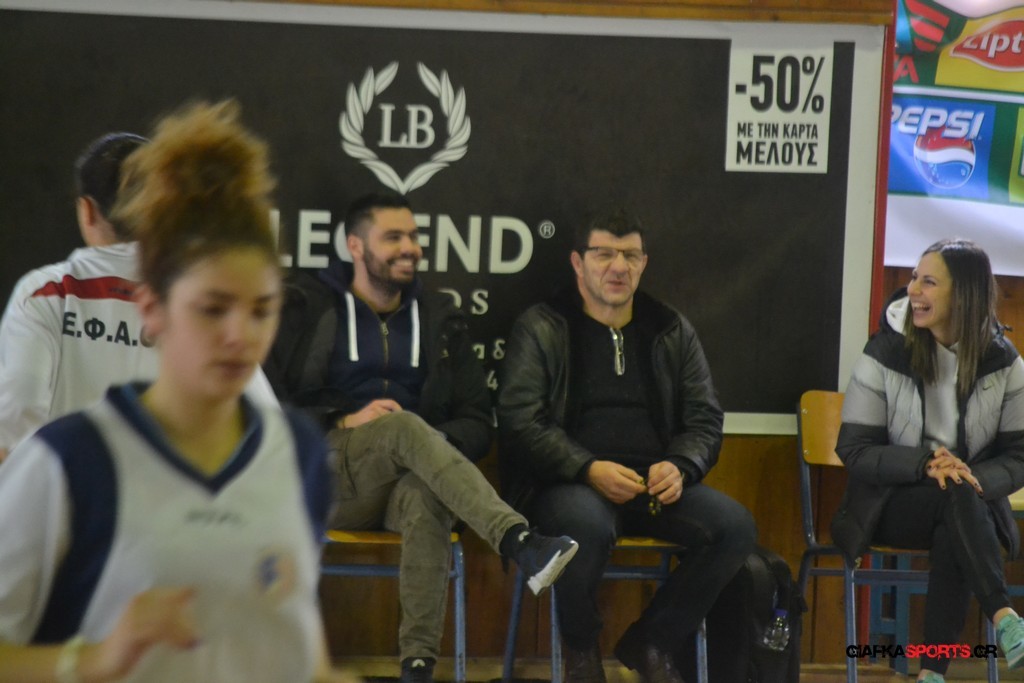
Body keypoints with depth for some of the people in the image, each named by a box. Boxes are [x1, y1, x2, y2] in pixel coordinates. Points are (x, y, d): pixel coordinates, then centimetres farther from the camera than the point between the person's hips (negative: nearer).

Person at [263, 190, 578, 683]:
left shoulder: (440, 319, 17)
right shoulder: (307, 308, 9)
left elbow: (477, 424, 12)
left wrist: (436, 447, -10)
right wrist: (343, 422, -13)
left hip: (404, 484, 2)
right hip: (323, 478, -2)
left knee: (426, 496, -37)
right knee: (404, 424, -34)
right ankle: (520, 543, -50)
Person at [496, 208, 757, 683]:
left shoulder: (673, 332, 15)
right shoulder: (540, 328, 3)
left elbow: (705, 419, 14)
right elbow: (520, 421, -6)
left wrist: (679, 467, -9)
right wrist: (589, 469, -20)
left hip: (655, 483, 4)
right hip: (568, 483, -4)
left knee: (735, 526, -22)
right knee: (587, 525, -39)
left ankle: (648, 643, 0)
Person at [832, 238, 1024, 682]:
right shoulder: (885, 354, -6)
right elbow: (854, 450, -7)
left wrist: (976, 477, -24)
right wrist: (924, 463, -25)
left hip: (971, 505, 1)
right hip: (891, 504, -1)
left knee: (952, 539, -35)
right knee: (955, 497, -35)